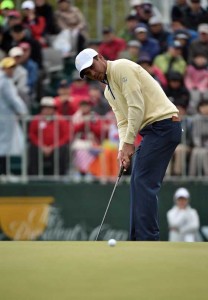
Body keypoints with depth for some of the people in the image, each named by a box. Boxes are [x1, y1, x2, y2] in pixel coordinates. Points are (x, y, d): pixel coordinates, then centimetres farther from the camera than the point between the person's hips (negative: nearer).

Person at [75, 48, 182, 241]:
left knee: (144, 183, -14)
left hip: (163, 123, -10)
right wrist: (122, 149, -3)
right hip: (153, 129, 10)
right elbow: (123, 122, 15)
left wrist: (129, 142, -14)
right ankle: (138, 240, 10)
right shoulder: (108, 91, 21)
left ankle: (148, 241, -17)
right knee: (138, 183, 9)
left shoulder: (121, 68, -10)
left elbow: (137, 107, -17)